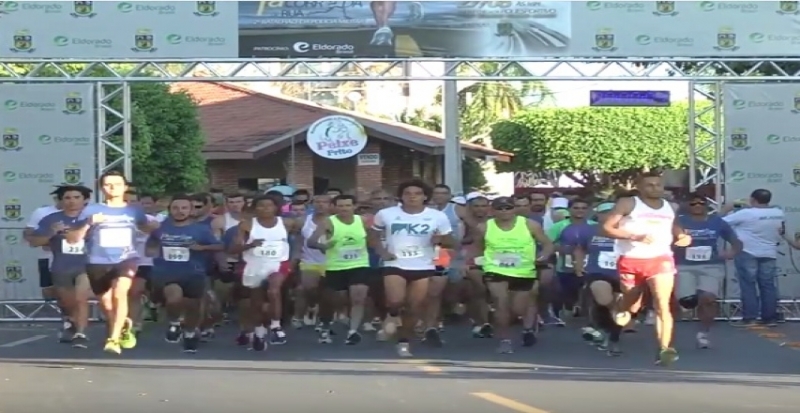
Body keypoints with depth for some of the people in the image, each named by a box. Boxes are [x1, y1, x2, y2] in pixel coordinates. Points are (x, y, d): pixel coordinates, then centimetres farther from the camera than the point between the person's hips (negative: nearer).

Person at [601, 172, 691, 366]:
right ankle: (619, 305, 49)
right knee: (632, 307, 13)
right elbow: (607, 228, -8)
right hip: (631, 261, -1)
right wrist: (634, 236, -21)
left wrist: (684, 237, 5)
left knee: (663, 304, -16)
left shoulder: (671, 207, 12)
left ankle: (664, 349, -20)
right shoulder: (627, 204, -3)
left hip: (660, 259, 2)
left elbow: (674, 227, 29)